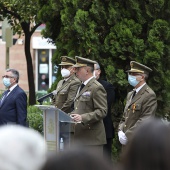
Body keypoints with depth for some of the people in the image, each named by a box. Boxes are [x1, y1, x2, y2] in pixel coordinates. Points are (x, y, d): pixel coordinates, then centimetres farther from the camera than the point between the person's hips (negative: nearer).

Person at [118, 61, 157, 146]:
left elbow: (144, 121, -18)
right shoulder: (130, 94, 18)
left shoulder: (149, 95, -10)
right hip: (126, 142, 8)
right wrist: (120, 131, 1)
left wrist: (127, 136, -19)